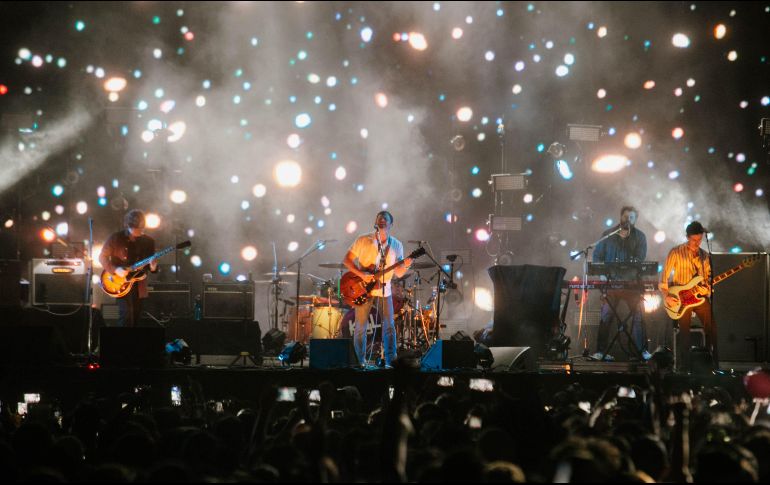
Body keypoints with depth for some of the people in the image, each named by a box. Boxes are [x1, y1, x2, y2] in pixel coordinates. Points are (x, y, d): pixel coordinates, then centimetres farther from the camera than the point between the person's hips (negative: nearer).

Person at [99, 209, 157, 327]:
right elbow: (102, 257, -1)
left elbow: (152, 262, 8)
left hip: (138, 285, 4)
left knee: (135, 319, 8)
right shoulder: (116, 238, -5)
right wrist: (116, 270, -16)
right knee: (126, 316, -16)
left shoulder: (148, 241, 4)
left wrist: (153, 267, -16)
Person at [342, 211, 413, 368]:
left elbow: (398, 273, 3)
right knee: (361, 327, 0)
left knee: (389, 327, -4)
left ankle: (390, 361, 2)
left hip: (384, 291, 2)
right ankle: (361, 362, 11)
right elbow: (347, 260, -4)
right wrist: (361, 274, -18)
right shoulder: (363, 241, -4)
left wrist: (405, 266, -19)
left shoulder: (396, 246, 3)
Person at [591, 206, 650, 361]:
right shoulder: (608, 235, 9)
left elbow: (640, 258, -5)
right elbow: (597, 256, 9)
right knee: (606, 316, -3)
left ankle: (642, 350, 2)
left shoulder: (640, 237, 6)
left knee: (638, 314, -4)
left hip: (632, 282, 0)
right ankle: (601, 351, 0)